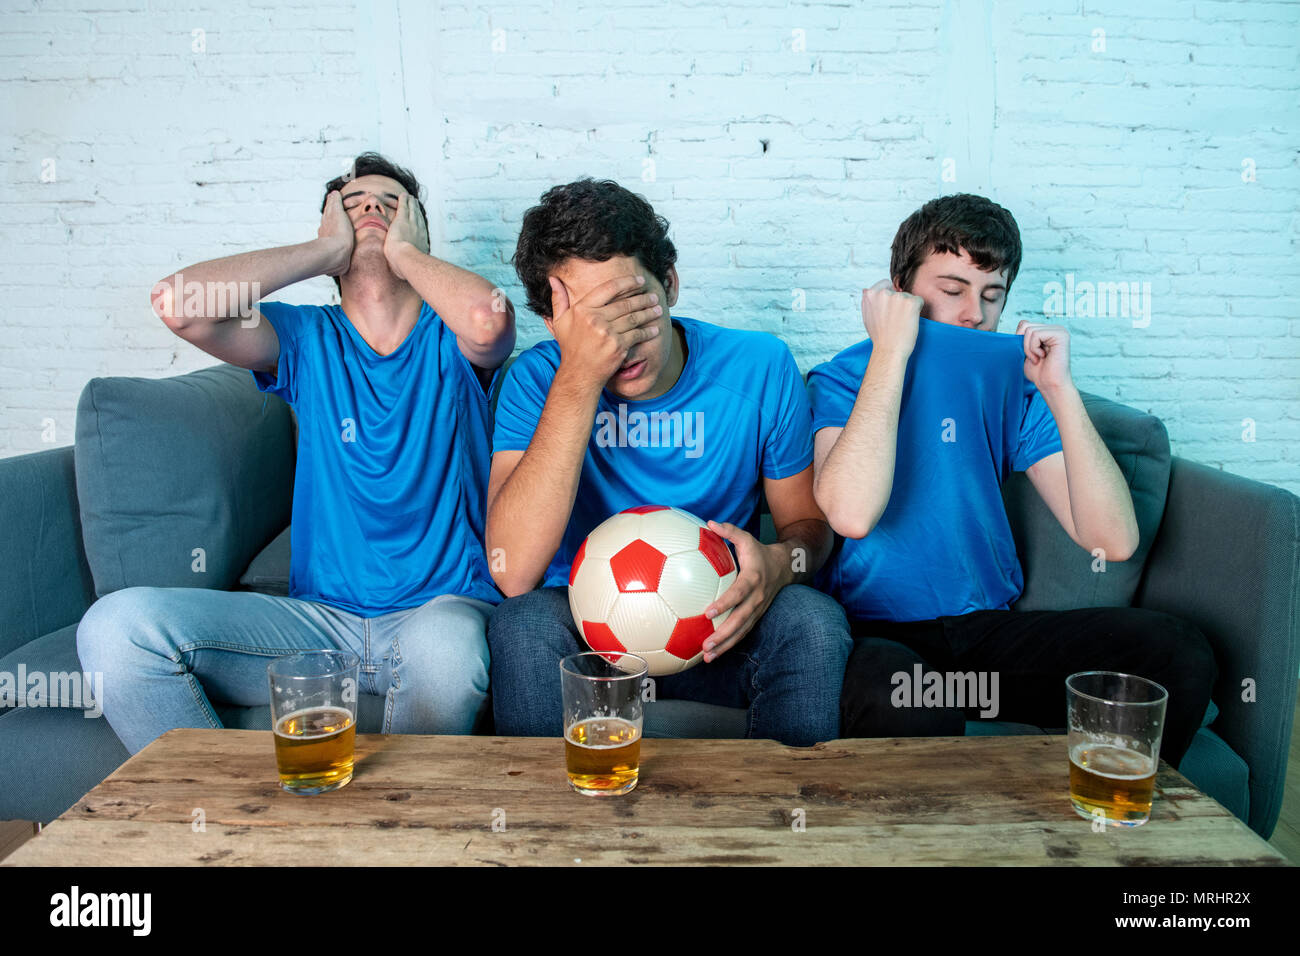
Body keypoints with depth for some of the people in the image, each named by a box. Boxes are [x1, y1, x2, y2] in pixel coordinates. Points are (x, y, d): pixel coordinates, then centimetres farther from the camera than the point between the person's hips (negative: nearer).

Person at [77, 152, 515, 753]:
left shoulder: (449, 337, 3)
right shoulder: (308, 340, 9)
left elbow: (488, 318, -24)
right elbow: (177, 302, -10)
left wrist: (403, 249, -5)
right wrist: (329, 248, -1)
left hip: (445, 607, -2)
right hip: (322, 615, 3)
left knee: (441, 646, -39)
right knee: (118, 625, -19)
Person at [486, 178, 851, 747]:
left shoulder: (761, 367, -8)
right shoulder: (538, 379, -12)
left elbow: (808, 522, 4)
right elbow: (514, 575, -26)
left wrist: (781, 563, -22)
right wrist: (579, 380, -31)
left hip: (718, 631, 1)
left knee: (814, 620, -27)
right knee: (524, 623, -31)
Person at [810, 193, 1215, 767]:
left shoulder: (1015, 385, 8)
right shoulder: (843, 380, -2)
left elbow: (1113, 541, -4)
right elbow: (851, 514, -26)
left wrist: (1058, 389, -12)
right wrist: (891, 349, -18)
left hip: (991, 629, 5)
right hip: (879, 633, -4)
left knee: (1179, 654, -16)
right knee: (904, 705, -38)